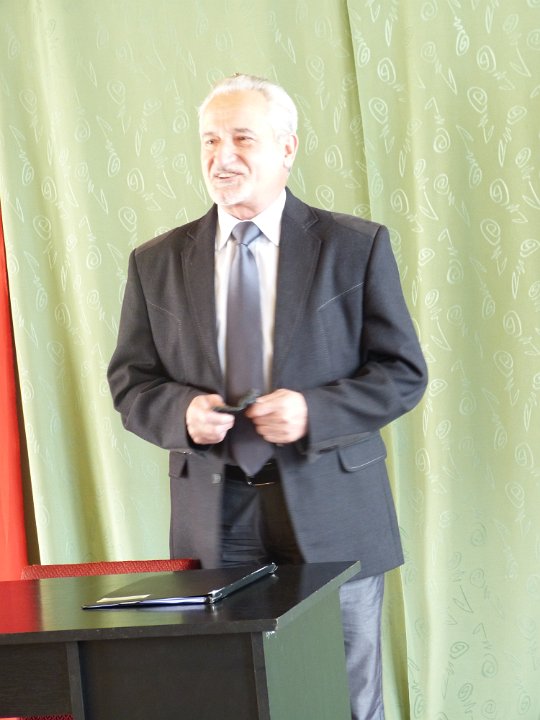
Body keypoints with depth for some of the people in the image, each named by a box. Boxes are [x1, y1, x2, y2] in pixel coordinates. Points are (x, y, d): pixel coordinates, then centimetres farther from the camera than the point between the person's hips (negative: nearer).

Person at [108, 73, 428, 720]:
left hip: (331, 515, -1)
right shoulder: (156, 262, 7)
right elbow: (130, 382, 10)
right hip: (215, 521, 2)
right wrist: (182, 411, -13)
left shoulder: (356, 247, 1)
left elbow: (403, 373, 0)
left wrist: (313, 411, -17)